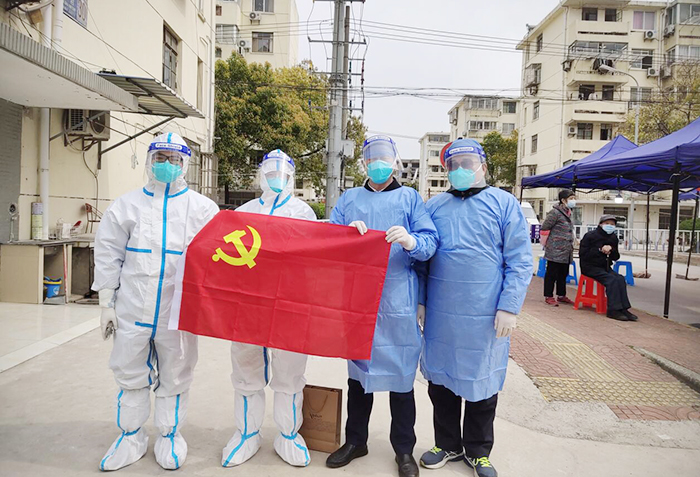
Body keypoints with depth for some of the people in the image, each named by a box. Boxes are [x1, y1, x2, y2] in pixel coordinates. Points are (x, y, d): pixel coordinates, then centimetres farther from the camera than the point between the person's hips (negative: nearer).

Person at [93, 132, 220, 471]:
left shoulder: (203, 208, 2)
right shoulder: (126, 206, 7)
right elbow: (108, 257, 8)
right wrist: (107, 304, 6)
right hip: (133, 309, 2)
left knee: (174, 377, 11)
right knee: (130, 374, 13)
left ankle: (170, 436, 31)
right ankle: (131, 437, 33)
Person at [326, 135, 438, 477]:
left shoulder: (410, 198, 6)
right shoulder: (348, 199, 14)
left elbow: (430, 242, -3)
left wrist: (411, 241, -25)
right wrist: (347, 232, -14)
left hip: (397, 301, -2)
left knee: (400, 374, 6)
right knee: (357, 371, 14)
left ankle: (404, 450, 25)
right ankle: (355, 440, 32)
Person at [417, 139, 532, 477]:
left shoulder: (504, 204, 0)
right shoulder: (434, 206, 8)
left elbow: (519, 261, -4)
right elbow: (421, 258, 12)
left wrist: (508, 307, -12)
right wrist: (419, 300, 4)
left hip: (485, 317, -2)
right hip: (440, 314, 3)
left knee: (482, 385, 11)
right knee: (441, 382, 13)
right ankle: (448, 445, 35)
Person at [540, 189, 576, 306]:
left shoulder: (568, 213, 15)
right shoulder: (555, 212, -12)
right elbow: (544, 228, -12)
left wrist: (571, 243, 18)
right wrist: (549, 242, -5)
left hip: (566, 251, 8)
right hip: (555, 251, -8)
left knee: (563, 274, 15)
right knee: (552, 274, 0)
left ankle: (561, 295, 26)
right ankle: (549, 296, 8)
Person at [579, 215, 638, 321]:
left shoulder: (613, 238, 11)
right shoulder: (590, 236, -8)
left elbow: (616, 257, 13)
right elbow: (583, 254, -14)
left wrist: (611, 250, -10)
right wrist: (600, 250, -18)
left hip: (605, 267, 6)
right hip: (590, 267, -6)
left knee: (620, 279, -19)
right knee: (611, 279, -26)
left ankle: (623, 309, -17)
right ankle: (613, 310, -23)